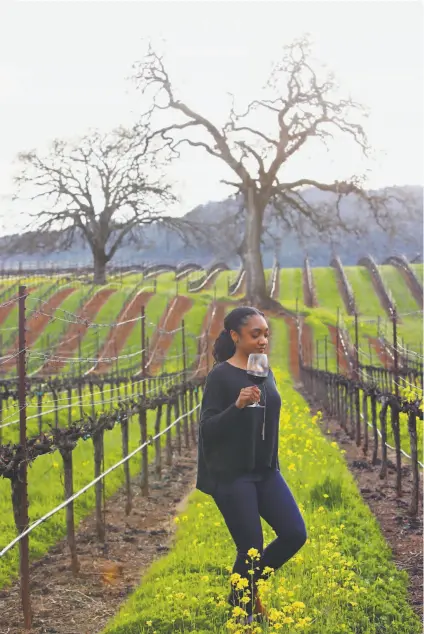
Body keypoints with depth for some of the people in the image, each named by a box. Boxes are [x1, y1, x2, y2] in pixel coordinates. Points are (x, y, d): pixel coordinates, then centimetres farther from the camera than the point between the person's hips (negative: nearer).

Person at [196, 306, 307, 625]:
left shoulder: (266, 373, 8)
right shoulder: (221, 376, -12)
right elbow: (207, 429, -15)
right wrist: (237, 405, -30)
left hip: (266, 471, 7)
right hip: (232, 476, -7)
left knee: (295, 534, -1)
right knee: (251, 548, -4)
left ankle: (247, 588, 23)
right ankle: (244, 610, 23)